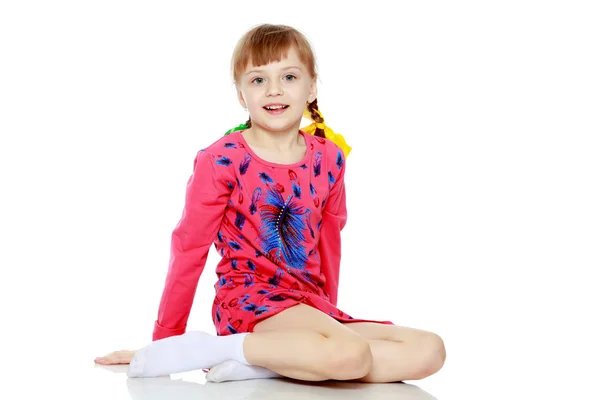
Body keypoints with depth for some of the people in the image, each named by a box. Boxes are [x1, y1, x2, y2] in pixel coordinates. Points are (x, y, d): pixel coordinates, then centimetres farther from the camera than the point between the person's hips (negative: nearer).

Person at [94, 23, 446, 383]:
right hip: (247, 300, -6)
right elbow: (189, 247, -3)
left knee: (429, 351, -13)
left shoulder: (329, 158, 5)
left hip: (310, 307, 7)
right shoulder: (221, 161, -8)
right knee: (350, 354, -34)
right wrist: (165, 339, 2)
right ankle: (218, 348, -17)